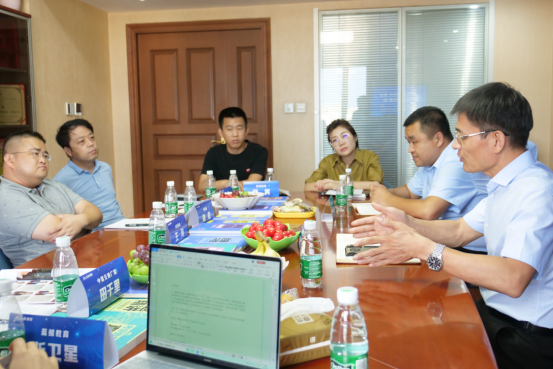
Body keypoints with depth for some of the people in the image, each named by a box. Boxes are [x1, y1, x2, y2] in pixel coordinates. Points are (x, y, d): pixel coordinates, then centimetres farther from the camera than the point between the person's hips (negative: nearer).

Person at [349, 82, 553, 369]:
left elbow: (512, 279, -36)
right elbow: (459, 231, 10)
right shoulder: (508, 184, 9)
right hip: (497, 313, 8)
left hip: (527, 338, -8)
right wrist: (407, 223, -8)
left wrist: (423, 248, -34)